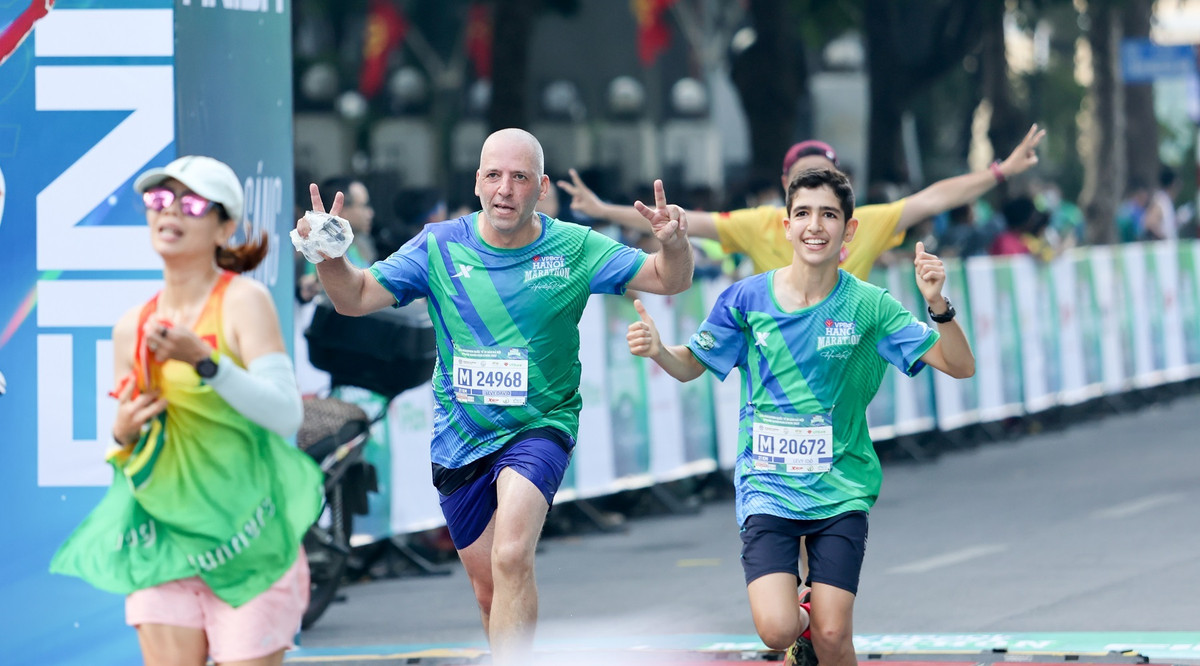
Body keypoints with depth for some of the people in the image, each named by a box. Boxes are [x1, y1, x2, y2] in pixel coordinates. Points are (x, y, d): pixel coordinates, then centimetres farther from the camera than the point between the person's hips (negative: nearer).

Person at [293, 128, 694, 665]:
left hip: (539, 426, -3)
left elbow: (670, 280, -3)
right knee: (490, 592, 12)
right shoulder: (440, 247, -5)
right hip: (460, 435, 3)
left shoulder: (574, 249, -7)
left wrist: (672, 243, -27)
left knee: (511, 559, -27)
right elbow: (355, 297, -3)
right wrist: (329, 257, -25)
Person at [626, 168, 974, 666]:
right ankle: (801, 616, 20)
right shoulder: (746, 299, -3)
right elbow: (691, 366, 10)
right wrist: (657, 351, -12)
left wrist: (937, 305, -23)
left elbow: (960, 366, -5)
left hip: (841, 489, 0)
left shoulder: (869, 306, -4)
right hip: (767, 487, 0)